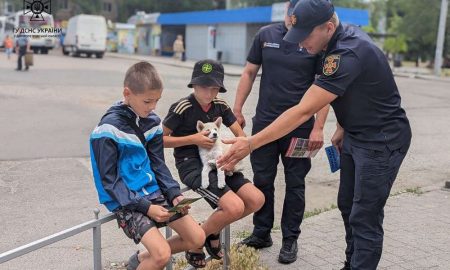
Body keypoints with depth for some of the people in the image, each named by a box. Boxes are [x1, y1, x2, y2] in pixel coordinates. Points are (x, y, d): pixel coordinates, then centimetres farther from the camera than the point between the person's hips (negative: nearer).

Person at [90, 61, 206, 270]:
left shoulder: (152, 122, 3)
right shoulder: (109, 129, -17)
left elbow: (158, 165, 9)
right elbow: (109, 180, -15)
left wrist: (174, 193, -6)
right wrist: (145, 207, -20)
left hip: (152, 192, 7)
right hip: (125, 201, -7)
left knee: (197, 238, 3)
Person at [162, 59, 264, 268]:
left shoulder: (220, 106, 7)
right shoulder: (182, 108, -11)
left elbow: (241, 136, 8)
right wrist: (193, 139, -17)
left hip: (216, 162, 7)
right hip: (192, 165, -7)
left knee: (256, 200, -7)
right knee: (235, 208, -23)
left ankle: (213, 231, 14)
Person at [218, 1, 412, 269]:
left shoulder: (348, 53, -31)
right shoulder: (345, 37, -1)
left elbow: (303, 111, -34)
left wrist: (250, 143, -33)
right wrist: (342, 128, 8)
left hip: (382, 141, -9)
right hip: (355, 135, 9)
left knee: (364, 219, -4)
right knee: (347, 206, 16)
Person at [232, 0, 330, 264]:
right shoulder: (266, 35, 4)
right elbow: (249, 73, 9)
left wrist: (318, 128, -13)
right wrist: (237, 110, 5)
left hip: (300, 127, -2)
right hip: (264, 122, 3)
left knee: (295, 185, 7)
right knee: (262, 181, 10)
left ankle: (290, 239, 21)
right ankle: (261, 233, 26)